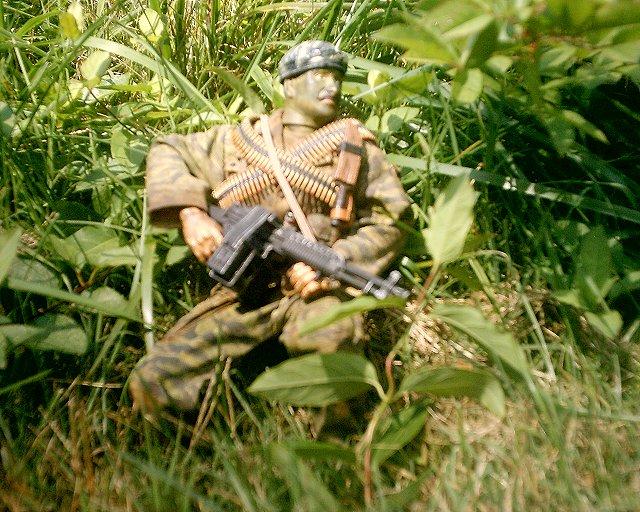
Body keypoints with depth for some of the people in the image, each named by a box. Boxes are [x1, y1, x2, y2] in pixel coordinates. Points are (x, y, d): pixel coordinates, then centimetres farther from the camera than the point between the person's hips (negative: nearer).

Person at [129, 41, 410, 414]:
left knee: (332, 339, -39)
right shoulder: (242, 140, 16)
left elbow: (385, 225, 6)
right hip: (242, 293, 2)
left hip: (318, 291, -1)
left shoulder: (358, 149, 13)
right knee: (153, 381, -16)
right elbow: (167, 153, 17)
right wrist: (190, 214, -3)